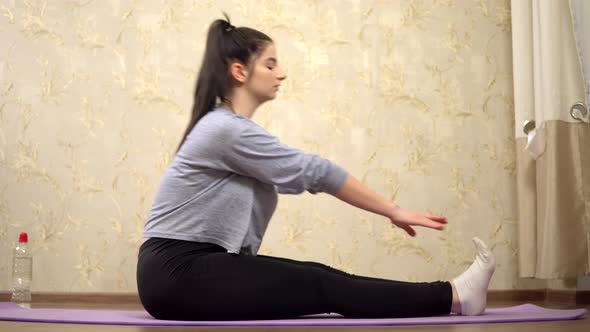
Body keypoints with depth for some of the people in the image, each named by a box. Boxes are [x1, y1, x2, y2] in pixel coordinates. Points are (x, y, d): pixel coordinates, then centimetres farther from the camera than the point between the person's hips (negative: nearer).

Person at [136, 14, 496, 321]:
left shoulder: (232, 128, 16)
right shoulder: (227, 129, -17)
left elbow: (301, 175, 16)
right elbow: (314, 171, -15)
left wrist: (389, 210, 13)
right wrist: (393, 210, -8)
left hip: (196, 265, 9)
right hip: (177, 274, -9)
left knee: (318, 276, -3)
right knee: (322, 287, -12)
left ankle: (448, 296, -5)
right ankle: (452, 298, -11)